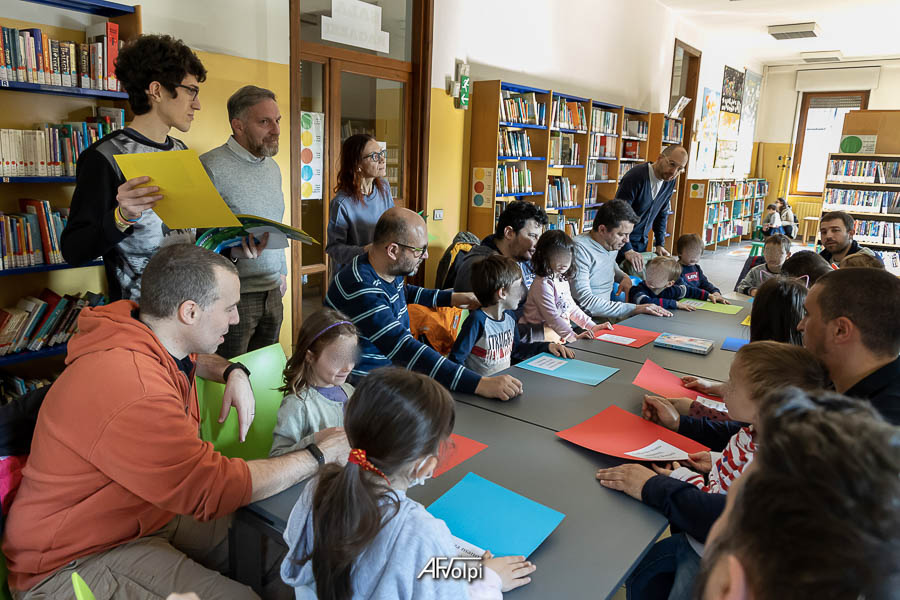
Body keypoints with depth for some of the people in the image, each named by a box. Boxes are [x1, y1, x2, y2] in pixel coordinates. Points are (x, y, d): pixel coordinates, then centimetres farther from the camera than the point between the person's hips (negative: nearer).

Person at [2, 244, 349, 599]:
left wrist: (233, 372, -1)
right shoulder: (133, 393, -33)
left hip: (151, 512, 9)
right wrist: (319, 455, -19)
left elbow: (194, 358, 22)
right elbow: (215, 489, -29)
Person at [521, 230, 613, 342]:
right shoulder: (543, 284, -16)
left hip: (564, 335, 8)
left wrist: (592, 326, 13)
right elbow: (552, 316, -20)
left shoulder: (562, 280, 13)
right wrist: (574, 336, -24)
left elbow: (572, 308, 20)